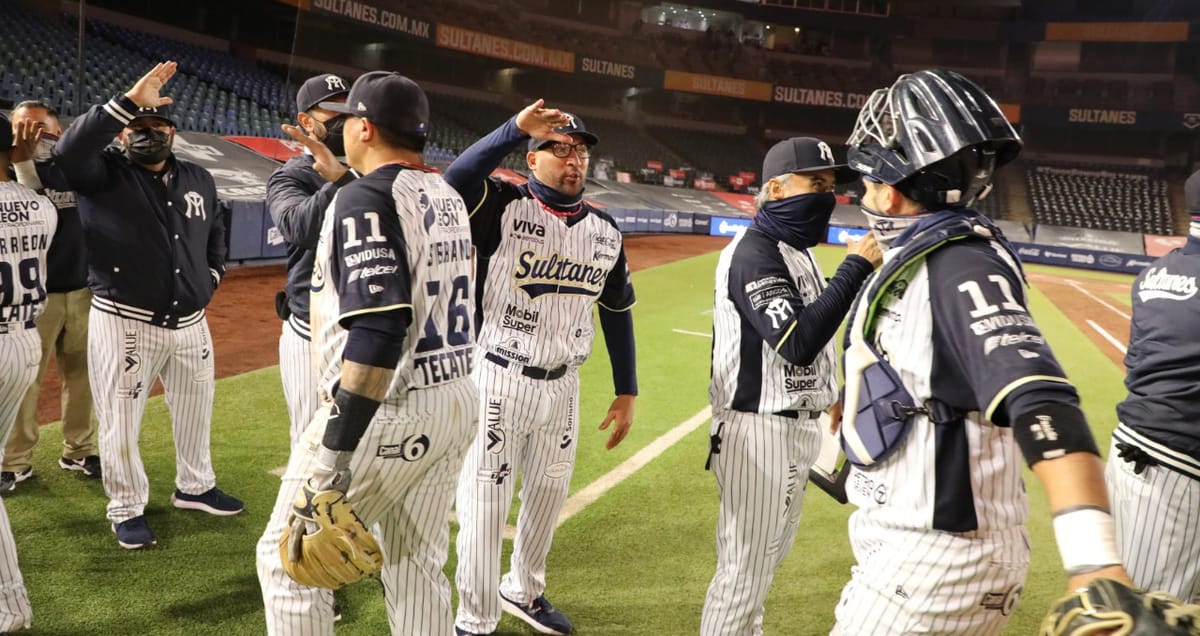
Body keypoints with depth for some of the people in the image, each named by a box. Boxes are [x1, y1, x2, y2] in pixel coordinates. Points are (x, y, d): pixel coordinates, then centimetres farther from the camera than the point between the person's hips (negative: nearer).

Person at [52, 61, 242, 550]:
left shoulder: (198, 180, 10)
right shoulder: (103, 175, -6)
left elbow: (215, 233, 26)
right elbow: (70, 149, -29)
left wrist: (211, 276, 11)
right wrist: (129, 101, -32)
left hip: (190, 323, 5)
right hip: (125, 324, -5)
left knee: (195, 412, 17)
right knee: (121, 422, 4)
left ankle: (194, 487, 38)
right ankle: (126, 509, 21)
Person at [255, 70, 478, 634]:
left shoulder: (367, 196, -13)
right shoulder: (447, 197, 12)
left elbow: (378, 329, -24)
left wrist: (334, 452, -25)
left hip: (392, 408, -8)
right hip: (457, 400, 9)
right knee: (419, 567, 16)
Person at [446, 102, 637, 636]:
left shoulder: (605, 230, 5)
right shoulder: (504, 208, -10)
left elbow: (617, 312, 11)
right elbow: (455, 180, -32)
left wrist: (626, 393, 10)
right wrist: (516, 129, -41)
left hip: (562, 385, 6)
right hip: (498, 378, -5)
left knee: (547, 497, 20)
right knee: (484, 501, 4)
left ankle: (523, 591, 44)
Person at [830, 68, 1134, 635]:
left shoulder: (958, 265, -20)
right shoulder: (919, 257, 8)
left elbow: (1037, 401, -34)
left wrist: (1098, 568, -46)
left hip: (935, 563, -9)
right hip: (915, 545, 9)